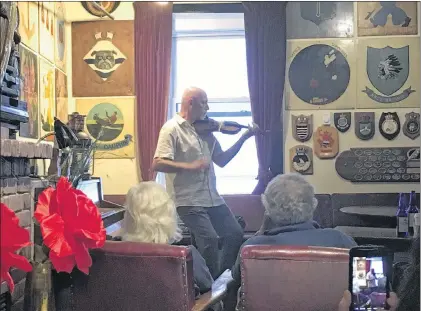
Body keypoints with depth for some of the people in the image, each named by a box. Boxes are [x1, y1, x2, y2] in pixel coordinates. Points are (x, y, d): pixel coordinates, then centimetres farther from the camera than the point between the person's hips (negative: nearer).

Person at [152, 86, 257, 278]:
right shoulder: (172, 129, -8)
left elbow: (221, 160, 17)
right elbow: (157, 164, -18)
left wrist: (243, 138, 7)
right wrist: (190, 166, -27)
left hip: (212, 198, 8)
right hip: (188, 200, -8)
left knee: (235, 233, 9)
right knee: (210, 239, -18)